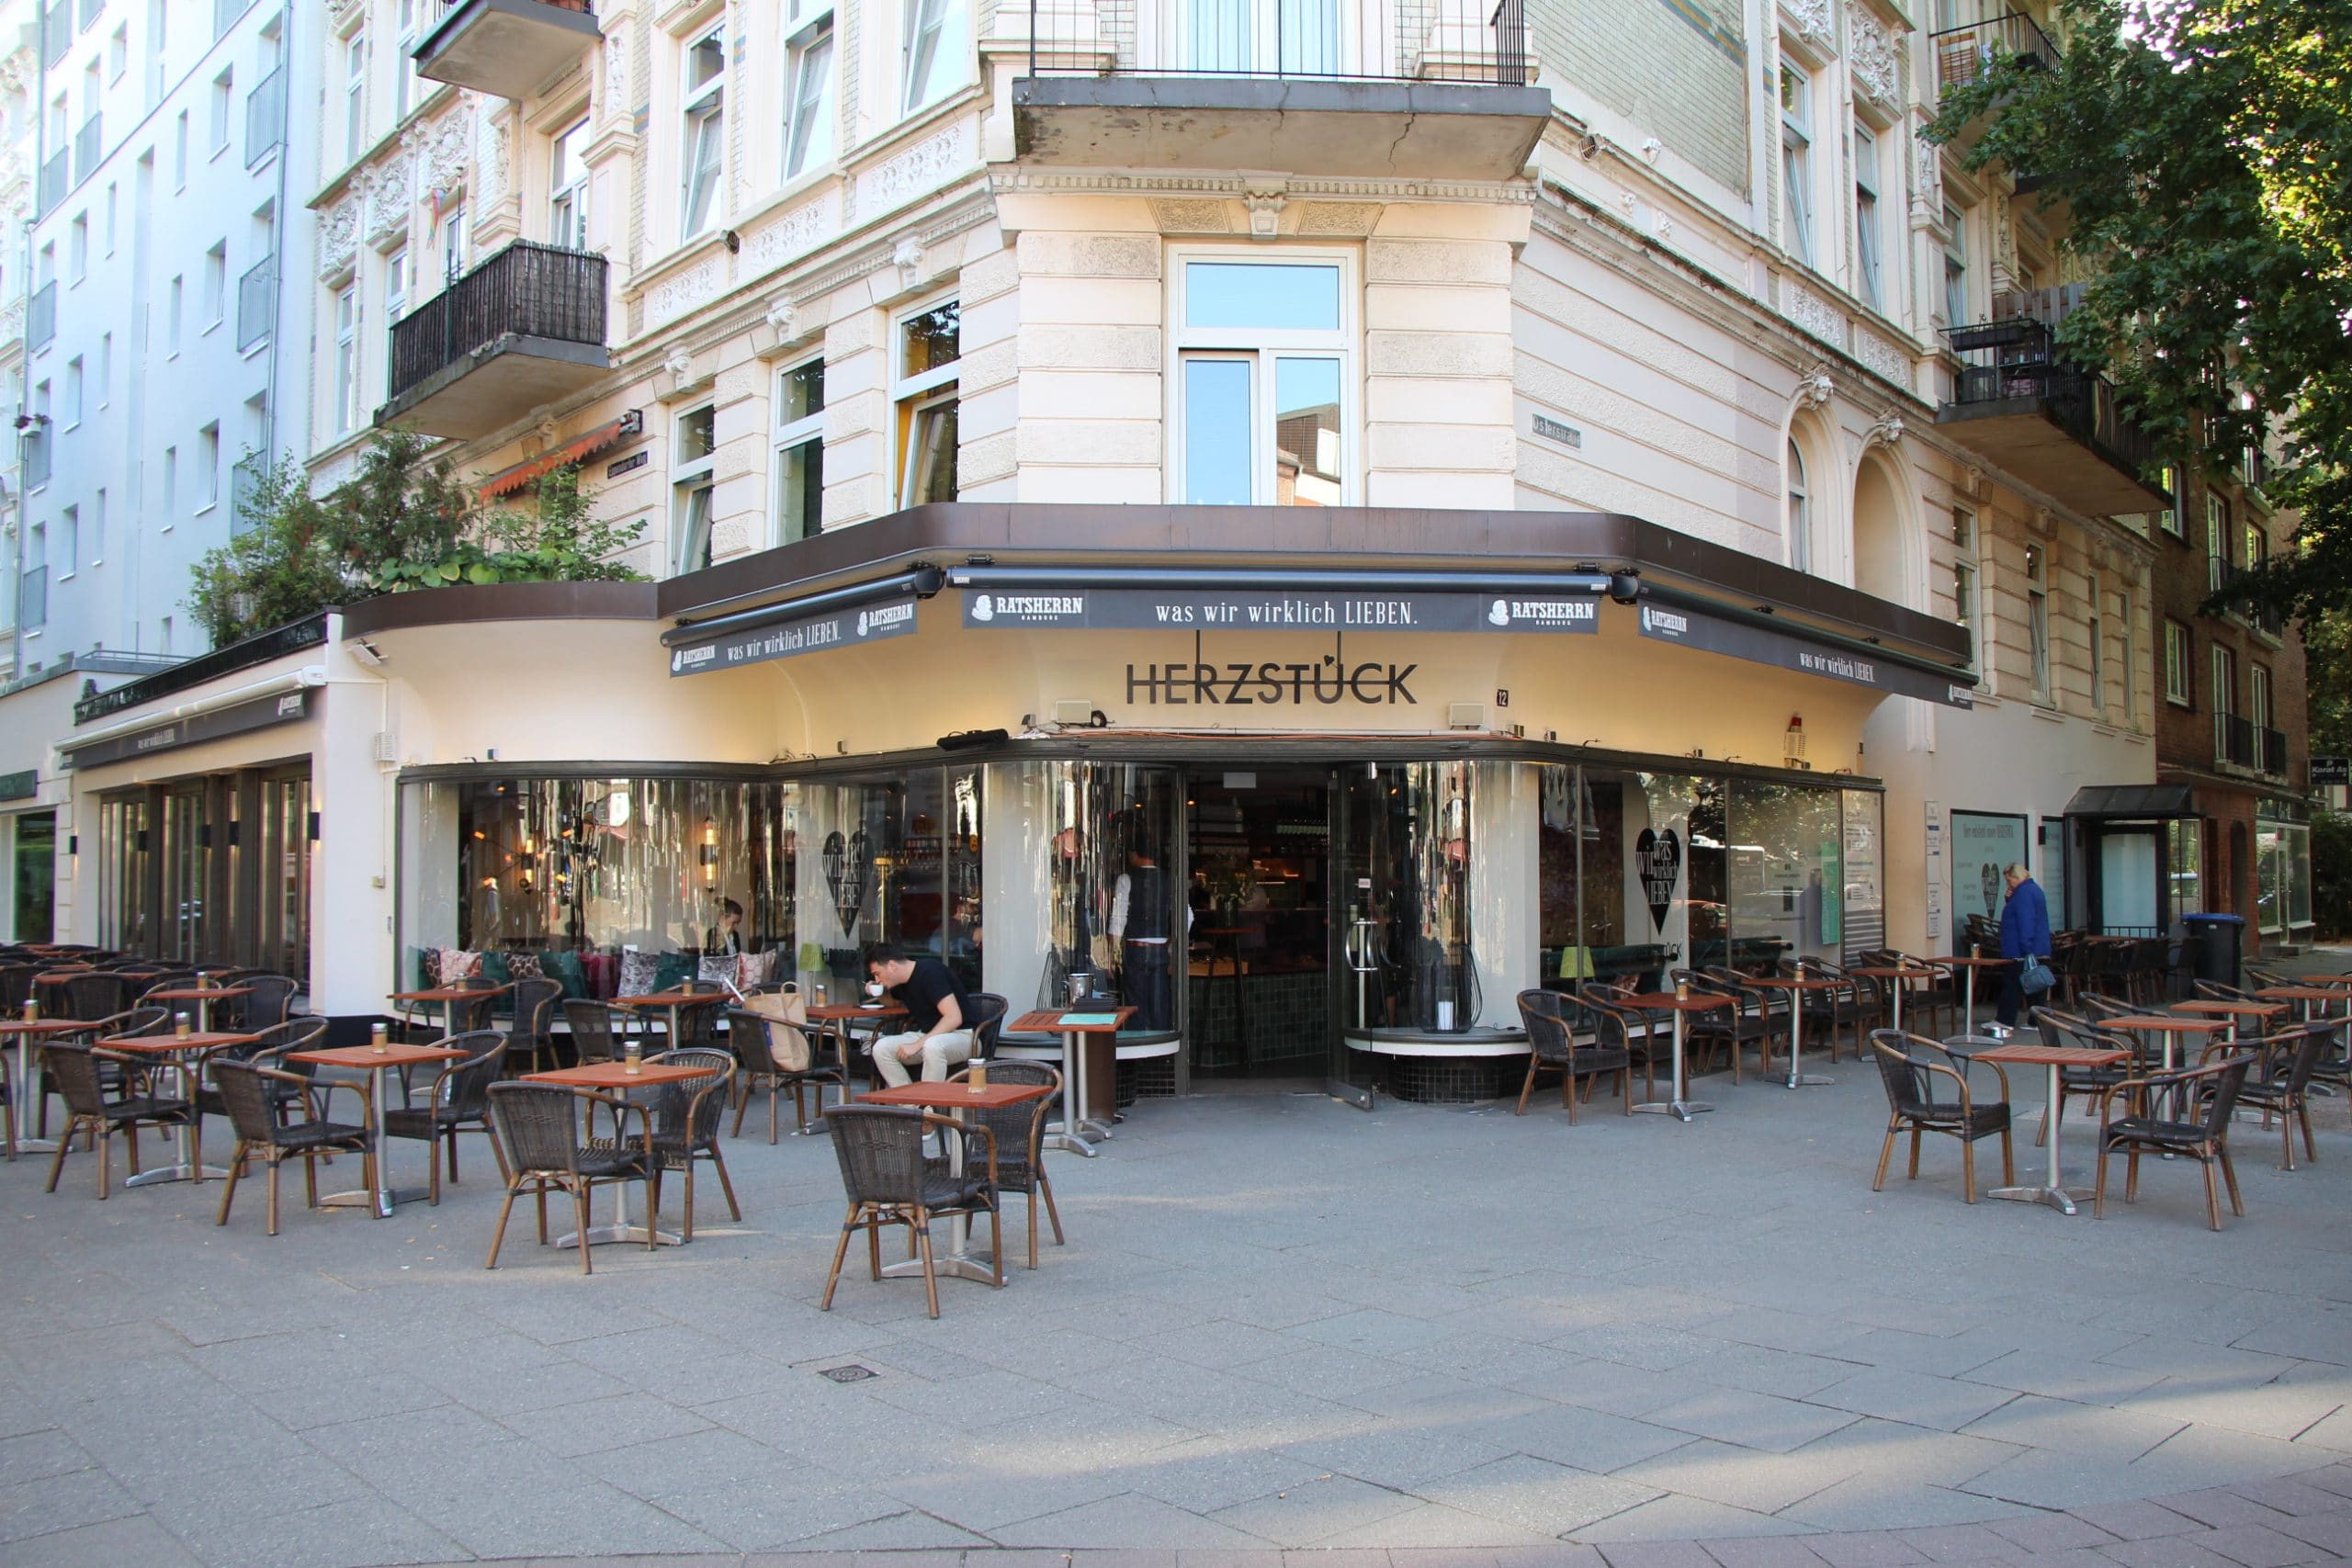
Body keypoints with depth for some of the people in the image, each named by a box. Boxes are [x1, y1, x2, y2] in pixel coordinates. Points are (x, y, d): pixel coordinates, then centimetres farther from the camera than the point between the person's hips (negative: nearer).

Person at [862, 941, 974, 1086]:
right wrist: (878, 994, 9)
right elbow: (894, 1003, 33)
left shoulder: (930, 972, -18)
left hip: (961, 1035, -8)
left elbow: (954, 1018, -26)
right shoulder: (902, 982, 7)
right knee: (881, 1048, -14)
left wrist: (917, 1044, -26)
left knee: (933, 1045, -40)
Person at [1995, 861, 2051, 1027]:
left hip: (2021, 952, -10)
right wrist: (2009, 899, 8)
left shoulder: (2024, 892, -16)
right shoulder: (2035, 888, 18)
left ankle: (2005, 1021, -1)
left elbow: (2026, 921, -23)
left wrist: (2026, 948, -25)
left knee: (2012, 984, -4)